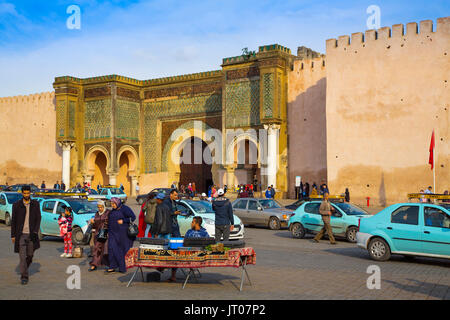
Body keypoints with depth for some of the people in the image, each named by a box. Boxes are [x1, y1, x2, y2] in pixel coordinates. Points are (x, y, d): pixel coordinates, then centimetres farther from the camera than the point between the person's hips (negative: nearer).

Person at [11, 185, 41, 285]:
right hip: (21, 234, -2)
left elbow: (38, 218, 1)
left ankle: (24, 268, 38)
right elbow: (13, 221, 5)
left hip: (31, 234, 2)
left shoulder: (35, 204, 3)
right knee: (22, 256, -7)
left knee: (30, 255, 11)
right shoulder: (16, 205, 1)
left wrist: (35, 232, -10)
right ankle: (24, 276, -1)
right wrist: (13, 235, 3)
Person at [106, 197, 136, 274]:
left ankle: (122, 268, 12)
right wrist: (108, 232, 17)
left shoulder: (124, 209, -8)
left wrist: (123, 221, -18)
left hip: (122, 233, -6)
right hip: (113, 233, 6)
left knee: (122, 249, 1)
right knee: (111, 248, -6)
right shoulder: (113, 210, 14)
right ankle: (112, 267, -3)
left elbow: (133, 217, -12)